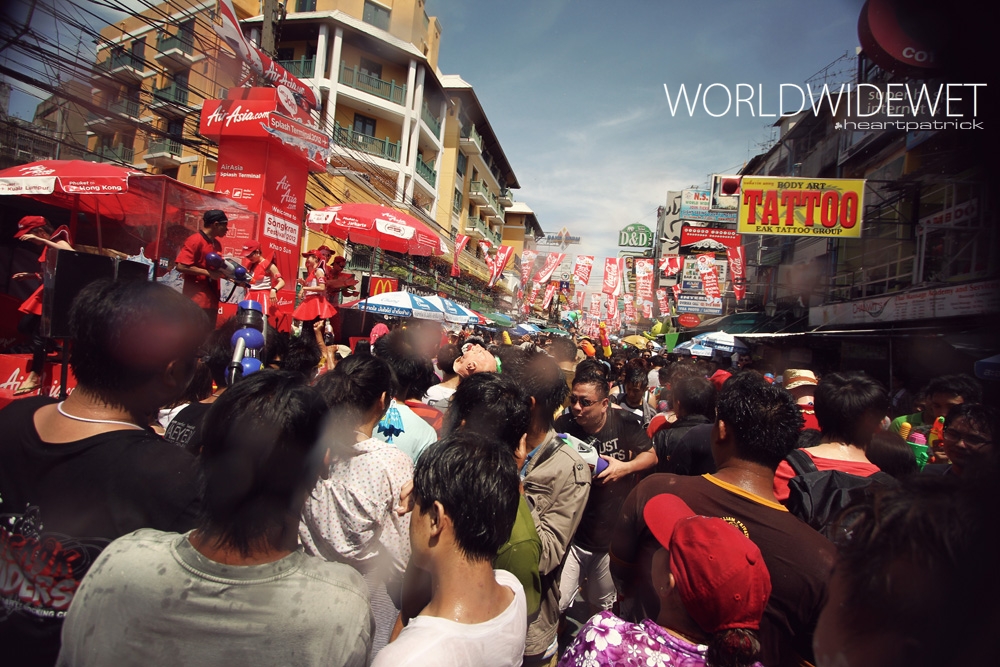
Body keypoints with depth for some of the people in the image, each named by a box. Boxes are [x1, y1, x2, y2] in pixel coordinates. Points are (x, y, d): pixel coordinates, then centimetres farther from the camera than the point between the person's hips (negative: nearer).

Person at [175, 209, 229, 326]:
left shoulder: (217, 244, 15)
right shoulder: (195, 240, -10)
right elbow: (180, 266, -17)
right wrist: (208, 273, -18)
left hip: (211, 300, 8)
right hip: (196, 301, -8)